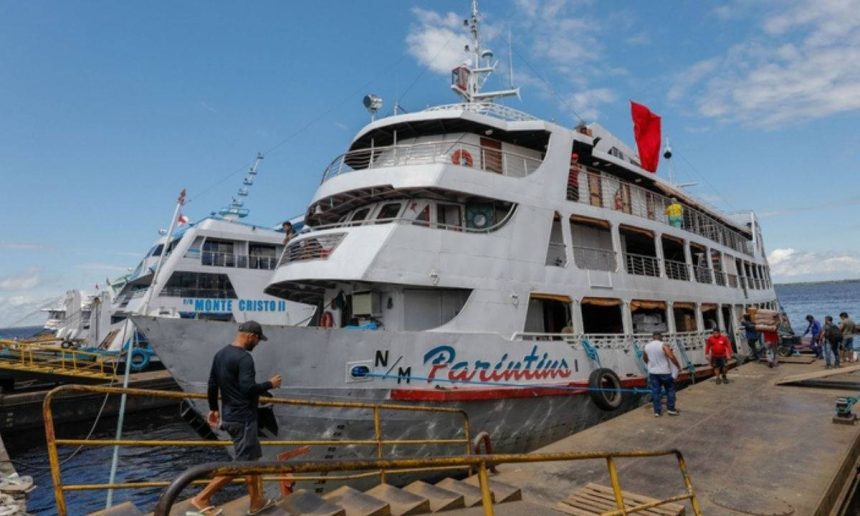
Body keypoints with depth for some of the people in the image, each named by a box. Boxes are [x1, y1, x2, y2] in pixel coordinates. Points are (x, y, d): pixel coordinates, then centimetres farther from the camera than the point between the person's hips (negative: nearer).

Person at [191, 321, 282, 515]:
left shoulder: (221, 354, 8)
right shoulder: (244, 358, -21)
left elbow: (212, 384, 14)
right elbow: (248, 388, -28)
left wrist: (214, 408, 23)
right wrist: (270, 384, -13)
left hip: (230, 415, 10)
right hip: (242, 418, -10)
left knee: (253, 459, 18)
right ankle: (202, 499, 7)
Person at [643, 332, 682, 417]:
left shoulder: (647, 346, 3)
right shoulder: (663, 345, -14)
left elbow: (644, 358, 17)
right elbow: (671, 357, -24)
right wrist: (678, 366, -11)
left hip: (652, 372, 4)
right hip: (664, 372, -4)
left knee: (656, 392, 7)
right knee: (670, 390, 13)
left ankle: (657, 411, 9)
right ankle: (671, 409, 16)